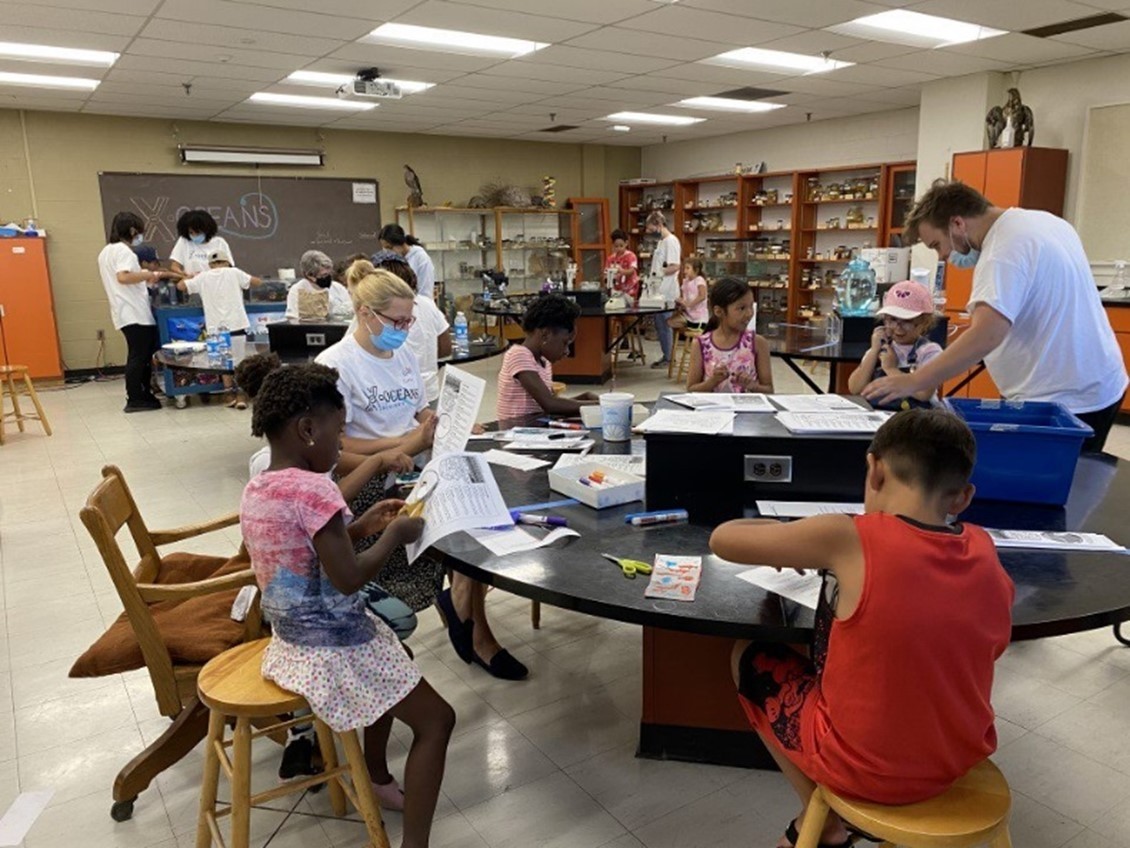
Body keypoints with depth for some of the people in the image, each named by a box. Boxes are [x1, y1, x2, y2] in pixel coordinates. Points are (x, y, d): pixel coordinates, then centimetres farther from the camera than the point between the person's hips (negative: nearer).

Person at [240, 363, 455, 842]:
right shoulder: (312, 489, -25)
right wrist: (395, 534, -11)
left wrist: (365, 521, 10)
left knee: (395, 660, 32)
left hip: (292, 643, 10)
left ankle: (376, 777, 44)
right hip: (332, 652, -10)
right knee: (436, 720, 0)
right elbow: (348, 578, -25)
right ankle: (413, 841, 2)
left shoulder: (254, 491, 2)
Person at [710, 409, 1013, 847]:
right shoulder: (982, 546, -8)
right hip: (958, 762, 5)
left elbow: (723, 539, -13)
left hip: (862, 769, -5)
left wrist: (791, 542, 6)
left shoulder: (850, 539, -22)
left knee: (749, 657, 17)